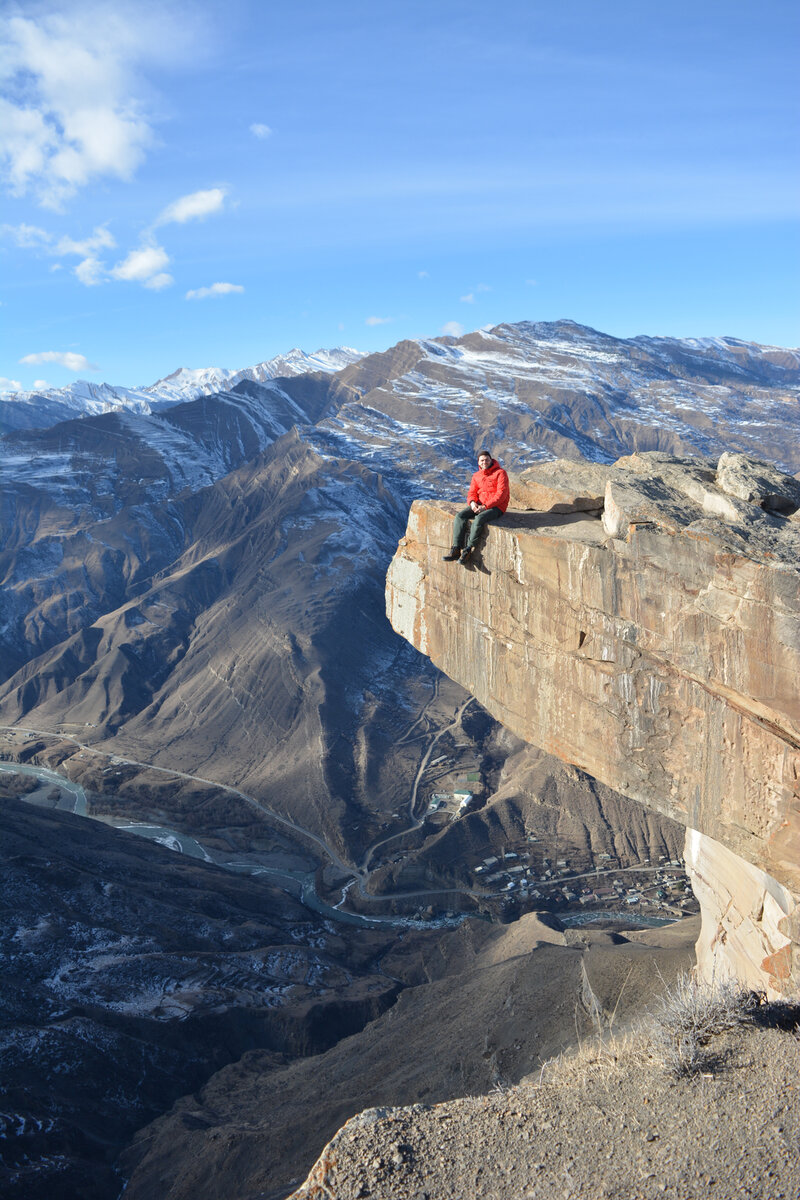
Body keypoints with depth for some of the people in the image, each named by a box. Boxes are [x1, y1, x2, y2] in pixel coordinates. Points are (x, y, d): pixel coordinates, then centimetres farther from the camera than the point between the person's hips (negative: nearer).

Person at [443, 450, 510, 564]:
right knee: (460, 516, -18)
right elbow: (472, 492, 11)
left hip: (496, 507, -6)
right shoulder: (476, 476, 13)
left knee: (479, 519, -35)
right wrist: (472, 502, -14)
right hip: (479, 505, 6)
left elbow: (501, 494, -15)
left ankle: (468, 550, -27)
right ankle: (456, 550, -24)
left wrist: (485, 506, -21)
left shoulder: (500, 473, -6)